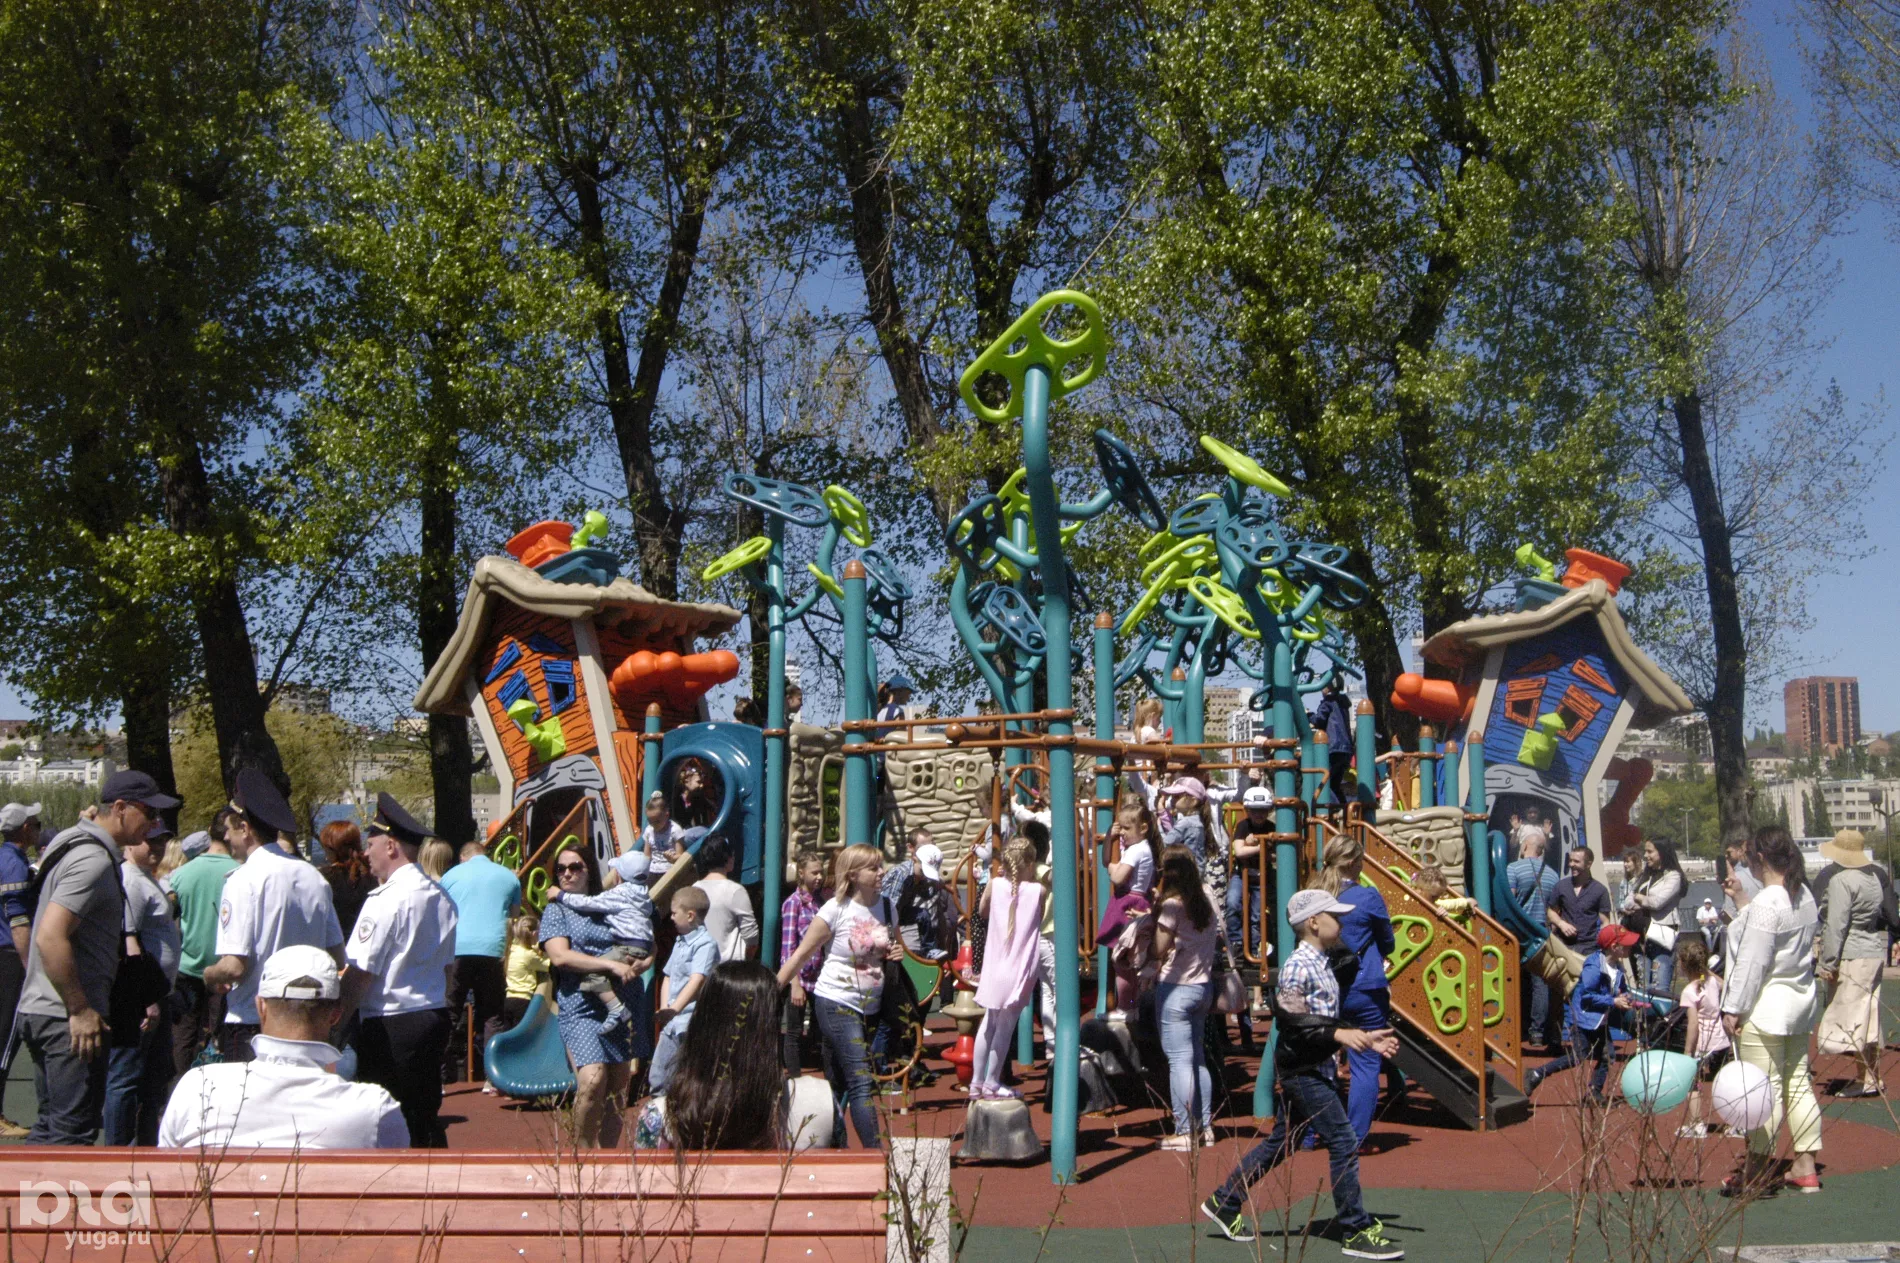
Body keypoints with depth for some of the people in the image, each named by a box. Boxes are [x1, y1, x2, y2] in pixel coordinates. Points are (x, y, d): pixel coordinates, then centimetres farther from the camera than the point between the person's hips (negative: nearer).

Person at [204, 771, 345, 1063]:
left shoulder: (243, 881, -12)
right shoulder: (314, 878, 7)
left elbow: (235, 966, -17)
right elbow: (337, 959, 11)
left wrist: (208, 974, 4)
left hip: (251, 1023, -6)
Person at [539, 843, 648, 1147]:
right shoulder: (556, 910, 7)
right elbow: (560, 956, -9)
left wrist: (640, 965, -3)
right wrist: (612, 966, -16)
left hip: (624, 1006, 4)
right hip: (581, 1007, -4)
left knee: (619, 1086, 5)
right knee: (592, 1080, -21)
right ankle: (581, 1150, -3)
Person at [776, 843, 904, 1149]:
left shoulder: (886, 906, 5)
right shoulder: (836, 909, -12)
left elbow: (894, 946, 22)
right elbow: (802, 954, -7)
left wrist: (897, 953, -3)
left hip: (870, 1006, 6)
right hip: (836, 1004, -6)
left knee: (838, 1085, 13)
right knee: (861, 1081, -13)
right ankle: (876, 1152, -16)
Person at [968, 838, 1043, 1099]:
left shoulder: (995, 884, -4)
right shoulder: (1038, 890, -10)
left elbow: (982, 911, 13)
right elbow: (1041, 920, 6)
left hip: (995, 968, 3)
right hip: (1020, 970, -3)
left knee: (989, 1023, 17)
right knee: (1005, 1027, 6)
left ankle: (976, 1083, 21)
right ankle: (991, 1083, 11)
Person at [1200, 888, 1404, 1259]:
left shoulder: (1322, 965, 14)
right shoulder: (1299, 966, -17)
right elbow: (1292, 1023, -22)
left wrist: (1366, 1039, 13)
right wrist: (1339, 1035, -28)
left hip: (1315, 1069, 10)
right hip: (1302, 1070, -10)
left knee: (1280, 1142, 16)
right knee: (1344, 1142, -8)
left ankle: (1225, 1202, 25)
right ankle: (1357, 1232, -1)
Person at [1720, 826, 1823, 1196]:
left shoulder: (1766, 904, -20)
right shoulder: (1805, 896, 7)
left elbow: (1752, 963, -19)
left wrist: (1733, 1009, -14)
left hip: (1765, 1009, -10)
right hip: (1800, 1001, 10)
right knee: (1798, 1083, 13)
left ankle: (1755, 1173, 4)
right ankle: (1805, 1168, 19)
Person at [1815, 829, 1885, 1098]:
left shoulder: (1842, 881, -16)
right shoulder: (1876, 876, 10)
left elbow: (1836, 925, -18)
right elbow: (1888, 911, 14)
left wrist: (1826, 963, -14)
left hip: (1852, 955, -9)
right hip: (1876, 952, 9)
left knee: (1851, 1018, -3)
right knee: (1867, 1017, 15)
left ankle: (1867, 1080, -1)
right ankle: (1874, 1077, 20)